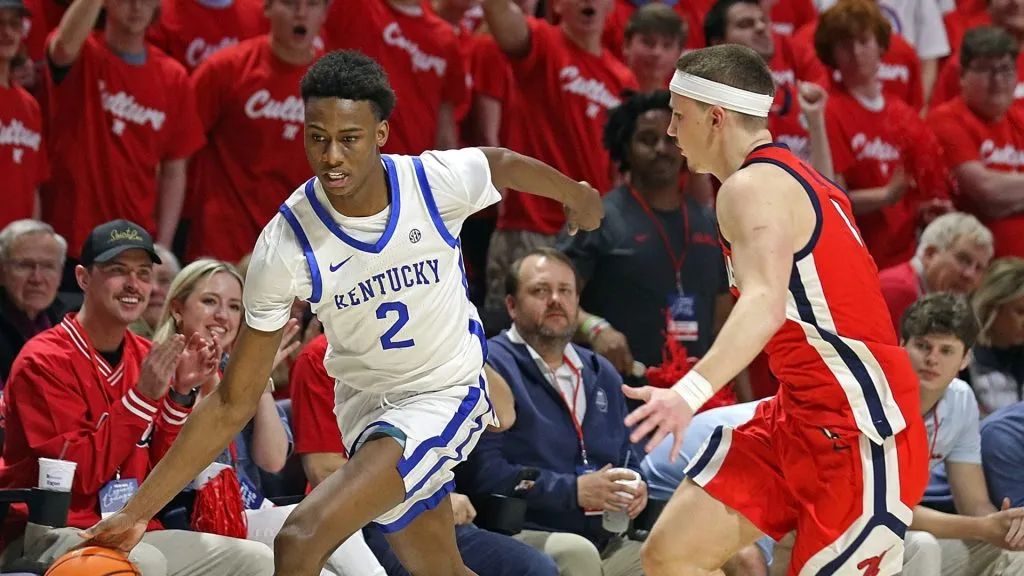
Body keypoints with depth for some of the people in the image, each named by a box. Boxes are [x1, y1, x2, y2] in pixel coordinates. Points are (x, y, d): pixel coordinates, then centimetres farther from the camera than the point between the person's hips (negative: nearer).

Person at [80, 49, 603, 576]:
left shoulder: (440, 180, -22)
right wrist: (138, 512, -21)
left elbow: (504, 163, 5)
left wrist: (576, 195, 26)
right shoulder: (285, 245, -21)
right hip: (364, 400, 3)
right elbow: (232, 404, -15)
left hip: (445, 395, -3)